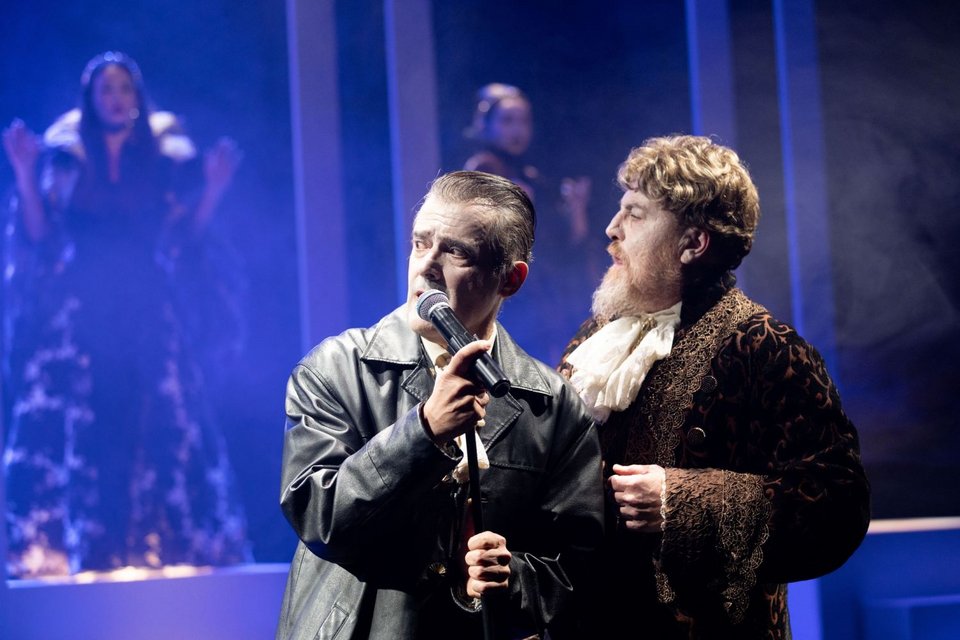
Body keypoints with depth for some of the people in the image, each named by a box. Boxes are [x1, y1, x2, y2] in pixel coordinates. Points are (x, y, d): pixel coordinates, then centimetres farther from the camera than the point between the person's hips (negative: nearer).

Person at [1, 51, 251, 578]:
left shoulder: (166, 160, 11)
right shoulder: (64, 157, 8)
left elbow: (187, 237, 7)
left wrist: (213, 189, -6)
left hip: (149, 312, 1)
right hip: (77, 312, -1)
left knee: (162, 427, -7)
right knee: (71, 427, -11)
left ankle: (164, 549, -4)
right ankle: (65, 549, -11)